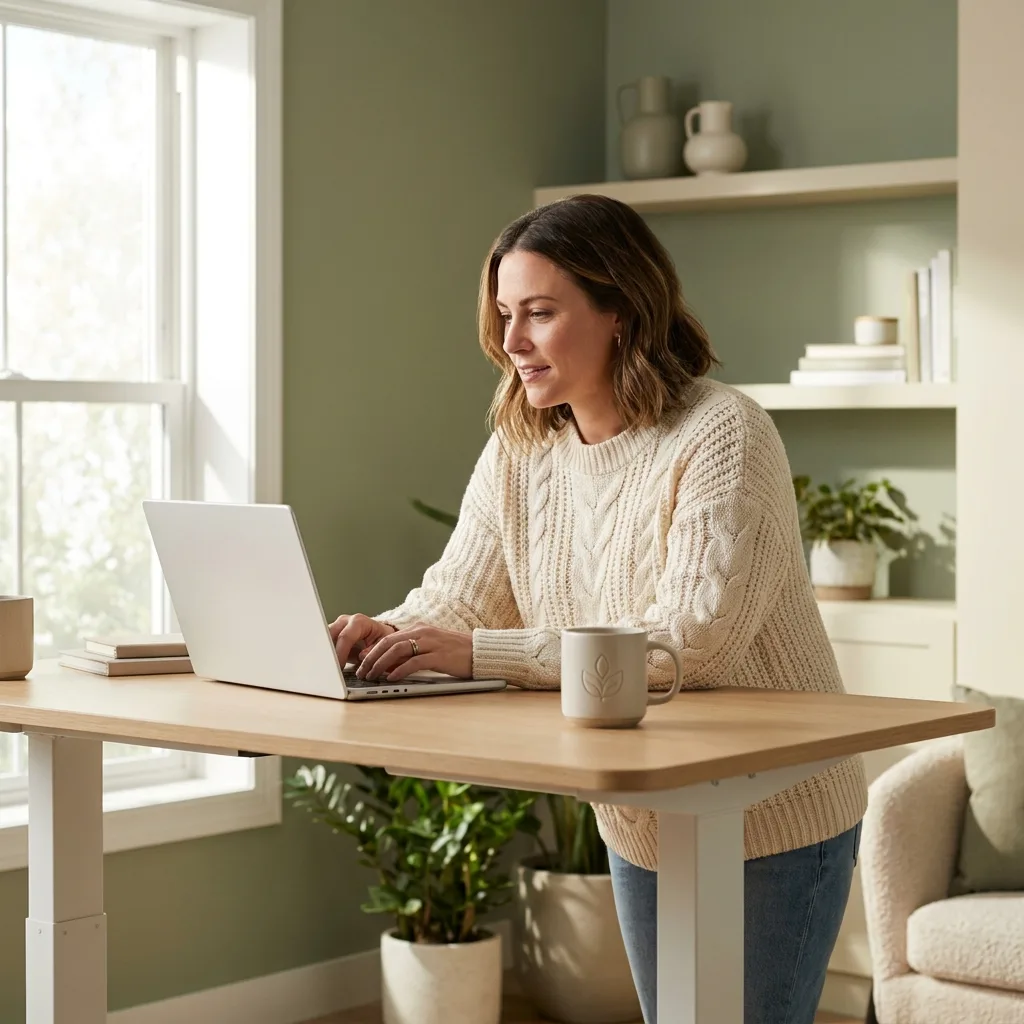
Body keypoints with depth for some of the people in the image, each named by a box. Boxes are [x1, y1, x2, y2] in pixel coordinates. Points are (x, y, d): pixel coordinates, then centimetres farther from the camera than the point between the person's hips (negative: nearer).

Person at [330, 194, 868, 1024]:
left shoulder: (721, 436, -22)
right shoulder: (518, 451, 0)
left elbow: (692, 641, -32)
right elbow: (456, 601, -3)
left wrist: (481, 652, -37)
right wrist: (379, 634, -27)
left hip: (774, 827, -7)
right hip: (642, 825, 7)